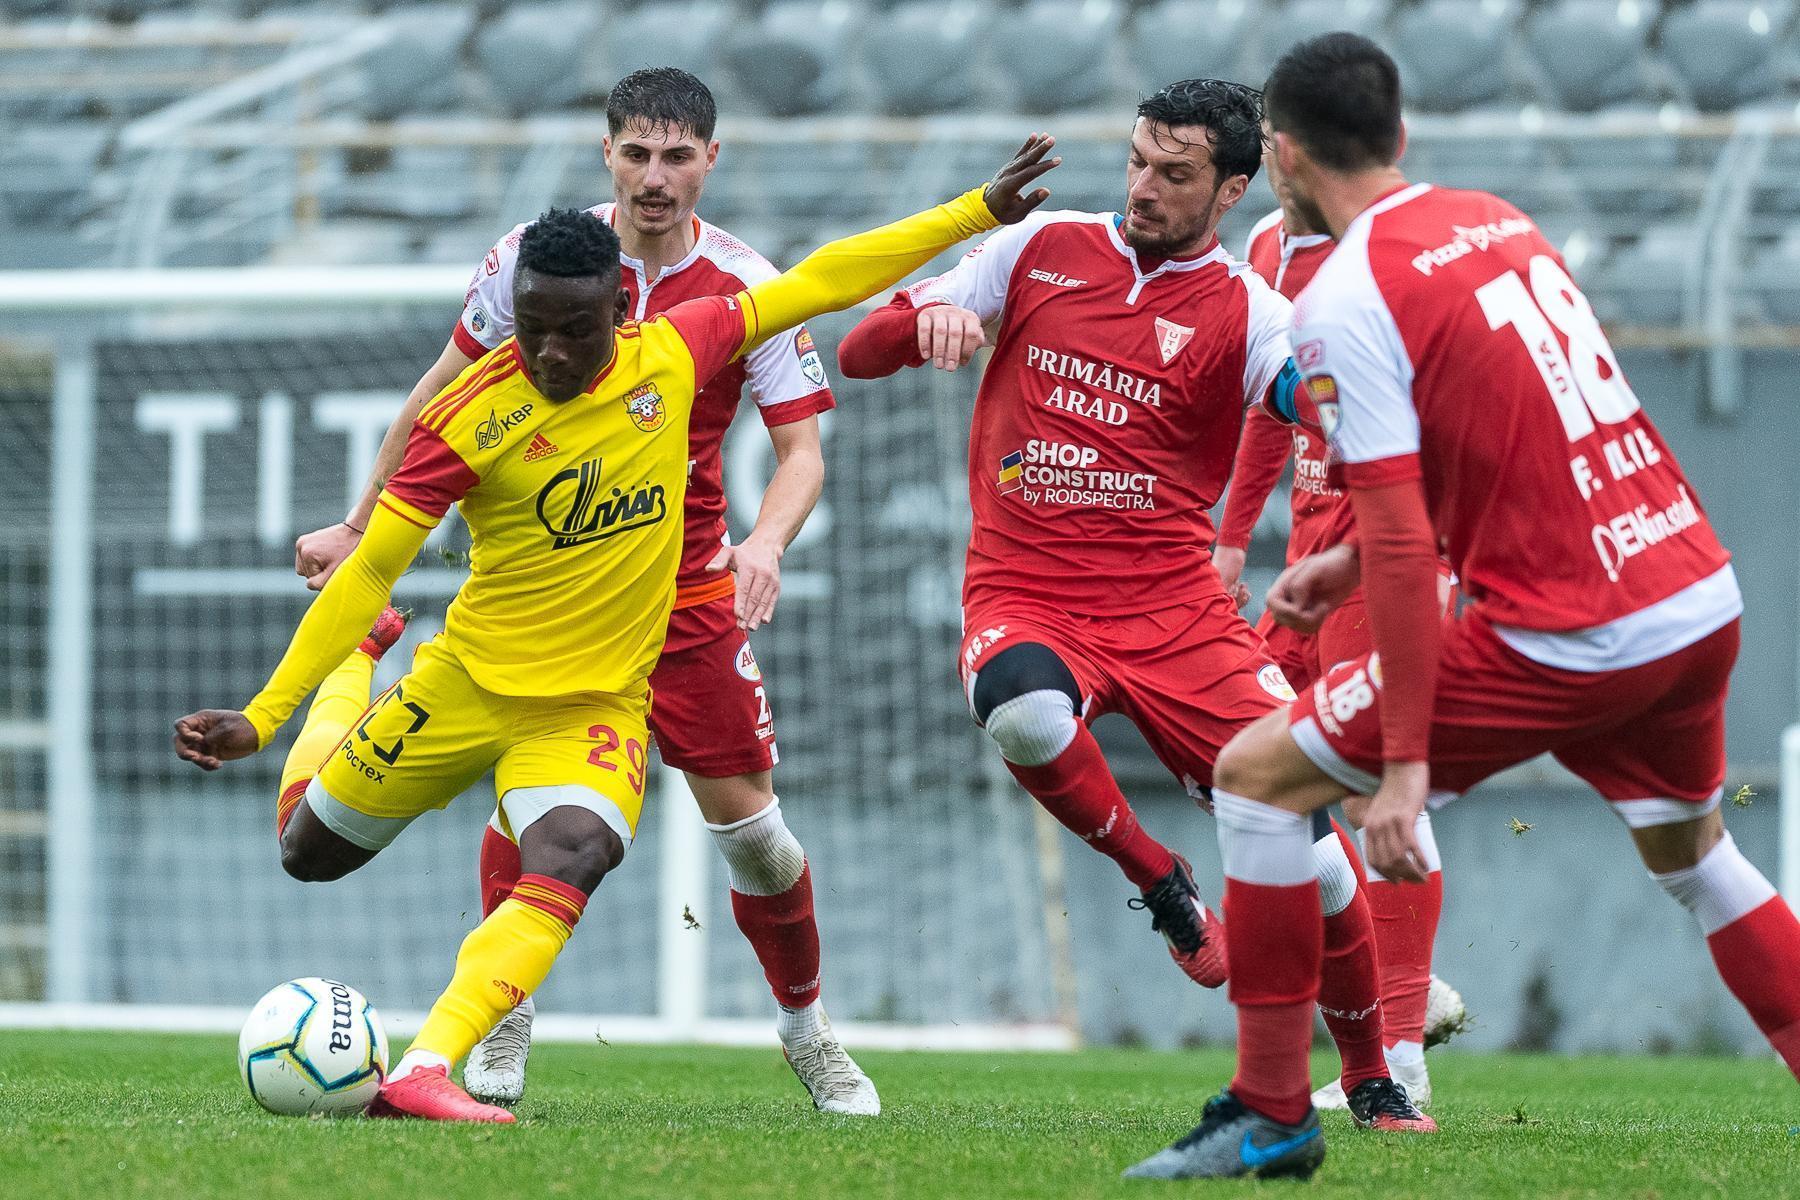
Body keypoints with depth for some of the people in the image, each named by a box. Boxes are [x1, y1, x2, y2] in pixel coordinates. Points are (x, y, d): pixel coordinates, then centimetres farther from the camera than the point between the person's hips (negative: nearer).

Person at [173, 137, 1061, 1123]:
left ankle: (422, 1073, -40)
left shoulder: (672, 356, -7)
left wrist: (979, 211, 4)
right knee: (309, 852, 17)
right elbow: (372, 568, -11)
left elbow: (817, 282, 3)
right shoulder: (468, 418, -15)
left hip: (598, 706, 0)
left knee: (572, 860, -30)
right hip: (465, 687, 0)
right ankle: (345, 688, 50)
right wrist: (263, 714, -14)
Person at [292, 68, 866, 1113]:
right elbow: (441, 396, 5)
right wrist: (359, 527, 7)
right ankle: (505, 1025, -2)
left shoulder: (748, 289, -9)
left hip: (688, 584, 0)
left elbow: (803, 450, -10)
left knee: (748, 823, -1)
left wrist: (766, 542, -31)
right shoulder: (535, 255, -7)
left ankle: (806, 1027, 21)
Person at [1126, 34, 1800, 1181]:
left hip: (1570, 641, -7)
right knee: (1694, 854, 31)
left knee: (1257, 776, 3)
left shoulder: (1343, 301, -11)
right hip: (1704, 601, 7)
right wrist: (1352, 559, 26)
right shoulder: (1499, 222, 13)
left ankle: (1273, 1116, 4)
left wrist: (1405, 763, -16)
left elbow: (1407, 544, -17)